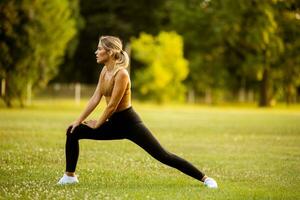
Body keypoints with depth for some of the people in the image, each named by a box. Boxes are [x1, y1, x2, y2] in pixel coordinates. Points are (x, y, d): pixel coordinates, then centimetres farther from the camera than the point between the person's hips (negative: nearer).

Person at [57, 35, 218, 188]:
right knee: (73, 132, 3)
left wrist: (97, 124, -8)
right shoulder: (105, 71, 3)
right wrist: (78, 120, 7)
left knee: (163, 156, -11)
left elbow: (112, 105, -20)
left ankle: (205, 179, -5)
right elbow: (95, 99, 8)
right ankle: (69, 176, 14)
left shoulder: (121, 73, -22)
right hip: (114, 124, 8)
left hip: (130, 124, -8)